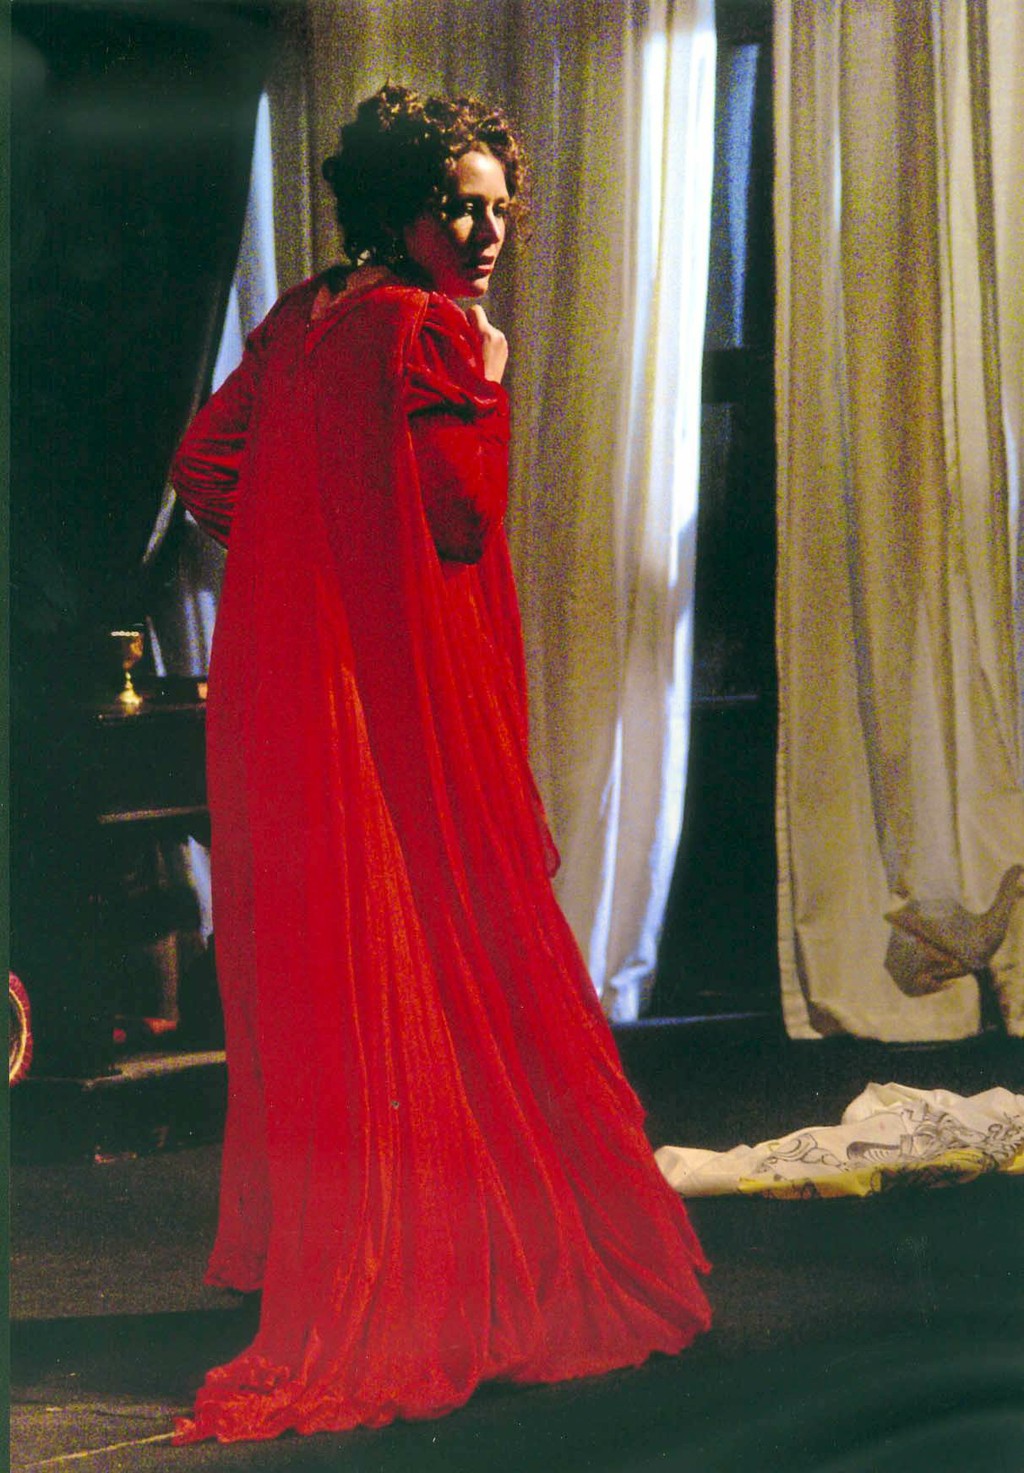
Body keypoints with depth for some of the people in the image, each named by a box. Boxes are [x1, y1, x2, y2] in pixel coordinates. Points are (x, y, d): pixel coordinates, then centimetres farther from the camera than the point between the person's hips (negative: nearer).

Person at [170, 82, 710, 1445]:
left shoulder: (298, 325, 12)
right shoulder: (424, 330, -12)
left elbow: (204, 467, 17)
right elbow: (463, 522, -15)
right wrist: (486, 387, -2)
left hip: (281, 691, 8)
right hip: (404, 699, -8)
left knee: (308, 959, 14)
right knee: (448, 966, -1)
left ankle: (305, 1247, 23)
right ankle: (458, 1273, 3)